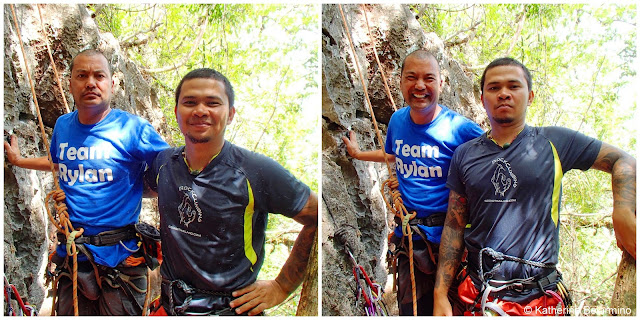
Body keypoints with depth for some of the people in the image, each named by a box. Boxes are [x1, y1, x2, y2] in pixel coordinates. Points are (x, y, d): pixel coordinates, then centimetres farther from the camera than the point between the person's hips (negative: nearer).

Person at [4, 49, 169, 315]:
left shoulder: (133, 128, -10)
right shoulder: (63, 125, 7)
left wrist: (137, 188, -13)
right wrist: (19, 160, 35)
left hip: (118, 260, -5)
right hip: (70, 257, 5)